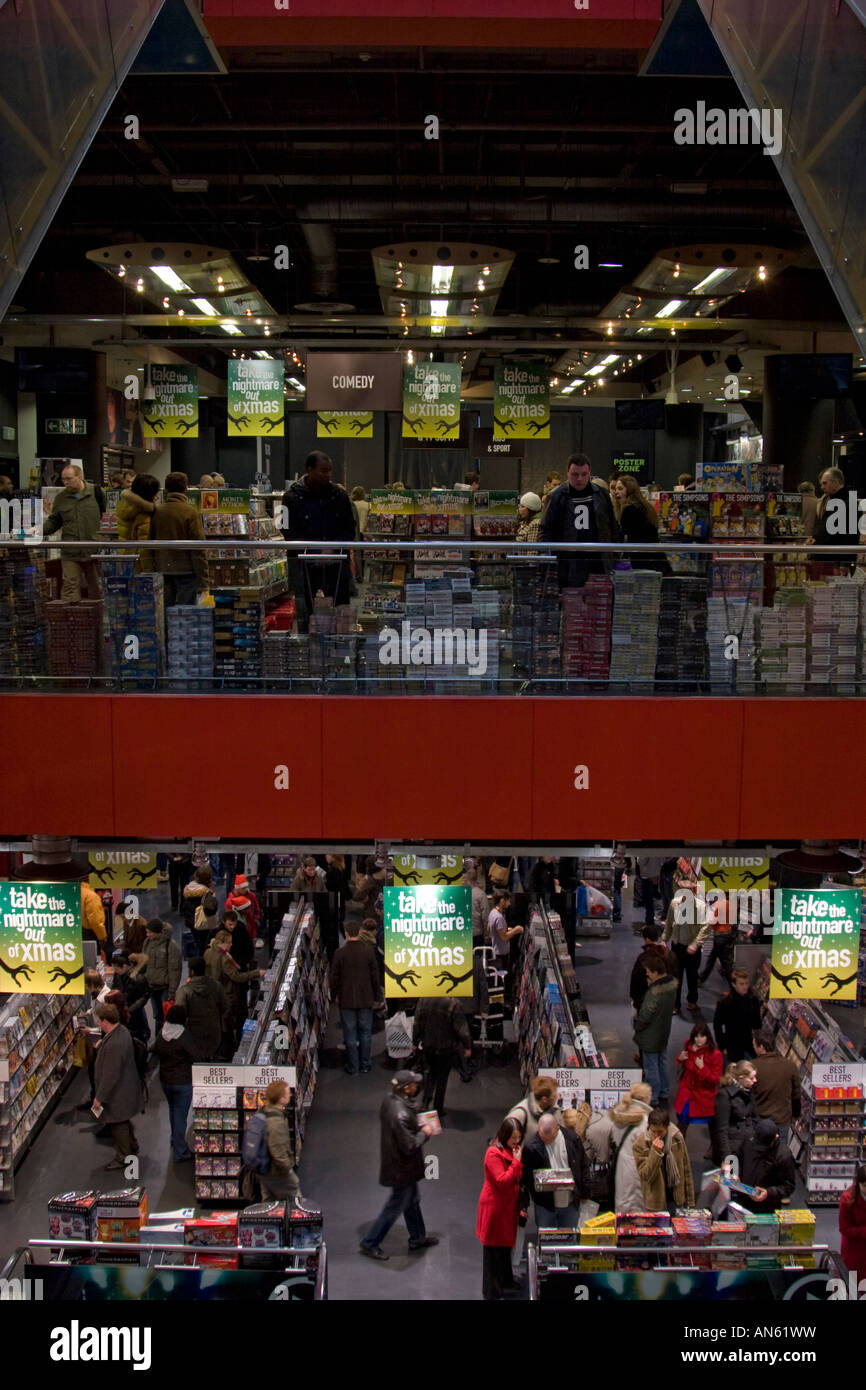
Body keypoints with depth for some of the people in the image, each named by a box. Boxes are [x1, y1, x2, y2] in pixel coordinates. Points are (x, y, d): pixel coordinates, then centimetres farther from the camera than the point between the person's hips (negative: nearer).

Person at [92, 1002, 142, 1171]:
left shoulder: (114, 1044, -36)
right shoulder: (122, 1030, -5)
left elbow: (110, 1075, -29)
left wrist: (100, 1097, -21)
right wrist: (101, 1045, 2)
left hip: (117, 1093, -10)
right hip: (127, 1086, 10)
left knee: (118, 1125, 11)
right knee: (124, 1121, 29)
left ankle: (123, 1158, 30)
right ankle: (132, 1146, 48)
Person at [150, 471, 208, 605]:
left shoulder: (157, 512, 2)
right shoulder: (190, 512, -9)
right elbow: (199, 548, -11)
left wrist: (154, 569, 17)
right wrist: (202, 580, -9)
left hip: (162, 570, 4)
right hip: (185, 570, -4)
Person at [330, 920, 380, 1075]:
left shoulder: (340, 953, -10)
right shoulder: (369, 951, -7)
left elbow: (334, 977, -3)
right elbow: (375, 975, -1)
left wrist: (334, 996, 12)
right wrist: (376, 997, 10)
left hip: (346, 1000, -1)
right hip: (366, 999, 1)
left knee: (350, 1035, 7)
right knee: (365, 1032, 13)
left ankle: (353, 1067, 12)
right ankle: (365, 1064, 20)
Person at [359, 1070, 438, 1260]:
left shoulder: (389, 1100, -6)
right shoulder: (401, 1114, -36)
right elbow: (409, 1146, -30)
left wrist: (417, 1126, 4)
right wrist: (424, 1133, -15)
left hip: (394, 1162, 9)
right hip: (402, 1169, -9)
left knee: (412, 1200, 25)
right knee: (395, 1207, 9)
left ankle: (418, 1238, 43)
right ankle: (370, 1244, 23)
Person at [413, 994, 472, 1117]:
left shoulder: (423, 1001, -10)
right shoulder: (453, 1004, -21)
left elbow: (417, 1024, 0)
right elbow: (461, 1028, -15)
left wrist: (416, 1041, 14)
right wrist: (467, 1046, -5)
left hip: (427, 1046, 3)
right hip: (446, 1047, -3)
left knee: (429, 1074, 21)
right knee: (442, 1078, 11)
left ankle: (425, 1103, 11)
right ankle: (438, 1108, 19)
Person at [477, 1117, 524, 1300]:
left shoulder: (512, 1151, 8)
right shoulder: (494, 1153, -20)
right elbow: (502, 1181, -25)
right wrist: (517, 1162, -24)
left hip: (508, 1205, 8)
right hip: (495, 1205, -8)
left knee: (506, 1243, 20)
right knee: (494, 1248, 1)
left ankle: (505, 1279, 36)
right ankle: (491, 1291, 11)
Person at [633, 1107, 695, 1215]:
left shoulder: (677, 1139, -4)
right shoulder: (640, 1144, -12)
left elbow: (686, 1171, 5)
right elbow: (645, 1176, -17)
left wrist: (690, 1202, 7)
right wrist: (655, 1152, -28)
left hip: (676, 1200, 2)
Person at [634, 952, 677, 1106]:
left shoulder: (654, 993, -34)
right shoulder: (672, 983, -8)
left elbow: (644, 1016, -25)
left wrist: (637, 1028, -4)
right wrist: (651, 986, -6)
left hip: (651, 1037, -8)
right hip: (664, 1033, 8)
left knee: (651, 1067, 8)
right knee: (662, 1063, 24)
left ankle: (652, 1099, 21)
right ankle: (664, 1093, 38)